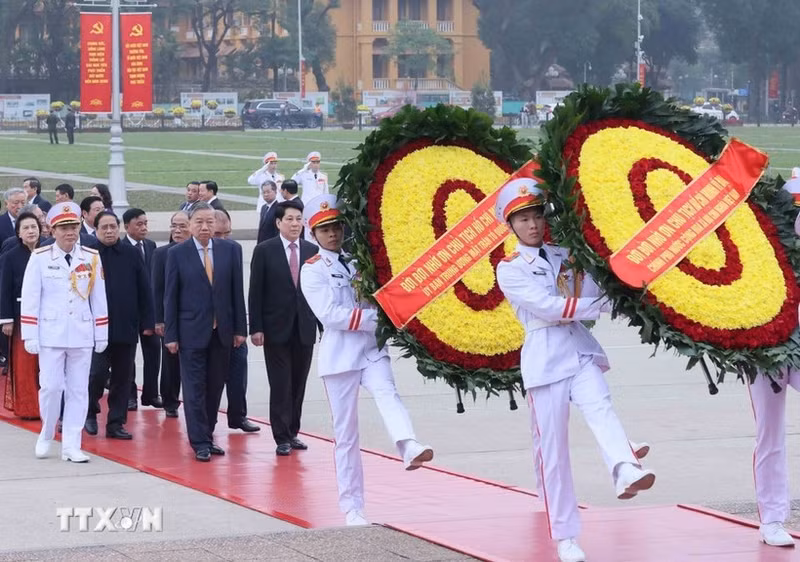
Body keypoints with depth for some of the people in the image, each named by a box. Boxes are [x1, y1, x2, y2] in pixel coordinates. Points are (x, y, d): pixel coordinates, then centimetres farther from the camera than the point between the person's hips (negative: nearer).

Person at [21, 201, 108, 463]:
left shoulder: (92, 258, 2)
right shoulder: (40, 258, -4)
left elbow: (99, 298, 7)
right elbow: (30, 298, -3)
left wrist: (102, 334, 7)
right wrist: (29, 336, -5)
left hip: (82, 334, 2)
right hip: (51, 333, -2)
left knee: (78, 390, 3)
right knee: (51, 387, -4)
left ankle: (71, 446, 8)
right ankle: (46, 436, 19)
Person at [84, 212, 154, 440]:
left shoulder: (131, 254, 3)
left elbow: (144, 290, 6)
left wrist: (147, 322, 2)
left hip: (127, 327, 3)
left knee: (123, 378, 6)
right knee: (97, 373, -8)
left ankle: (116, 423, 15)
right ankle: (90, 411, 18)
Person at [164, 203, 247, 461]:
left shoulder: (230, 250, 4)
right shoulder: (177, 253, -2)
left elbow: (237, 291, 6)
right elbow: (170, 297, -1)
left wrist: (240, 328, 2)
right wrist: (170, 335, -5)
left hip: (222, 331, 3)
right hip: (192, 331, -3)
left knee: (215, 387, 8)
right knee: (195, 388, -2)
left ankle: (207, 436, 20)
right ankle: (200, 443, 0)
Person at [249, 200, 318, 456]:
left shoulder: (312, 251, 6)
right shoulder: (265, 251, -3)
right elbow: (256, 292, -4)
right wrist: (256, 328, -9)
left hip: (304, 329, 3)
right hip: (277, 329, -3)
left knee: (298, 384, 8)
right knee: (280, 385, -3)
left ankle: (292, 432, 18)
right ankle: (282, 438, 1)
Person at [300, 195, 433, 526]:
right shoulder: (313, 270, -1)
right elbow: (330, 315, -13)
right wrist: (375, 318, -16)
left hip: (371, 349, 2)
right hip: (339, 356, -2)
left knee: (387, 393, -29)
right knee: (345, 434, 3)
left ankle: (409, 448, -56)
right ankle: (352, 507, 10)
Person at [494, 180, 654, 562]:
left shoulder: (565, 256, 15)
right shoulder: (509, 269, 3)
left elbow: (590, 298, 6)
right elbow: (547, 307, -11)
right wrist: (603, 304, -11)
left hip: (580, 350, 3)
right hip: (544, 357, -3)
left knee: (601, 409, -27)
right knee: (551, 449, -2)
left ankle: (626, 472, -55)